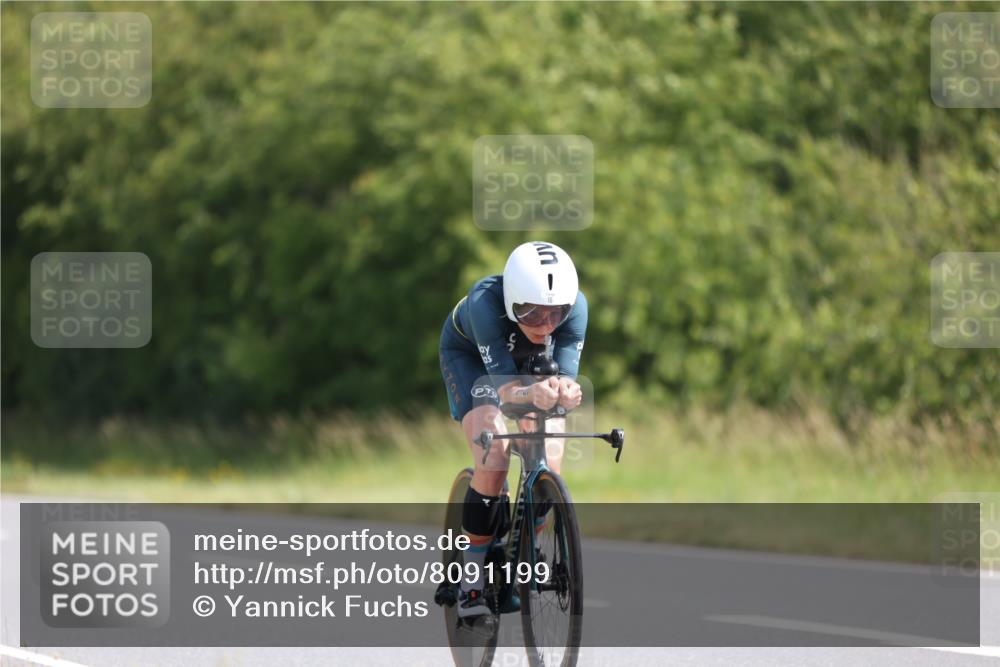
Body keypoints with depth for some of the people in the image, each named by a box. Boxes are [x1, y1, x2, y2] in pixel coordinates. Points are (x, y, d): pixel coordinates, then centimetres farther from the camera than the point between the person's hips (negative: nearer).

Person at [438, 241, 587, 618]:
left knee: (550, 464, -13)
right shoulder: (485, 303, -42)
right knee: (494, 459, -24)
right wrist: (532, 394, -67)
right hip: (469, 354, -3)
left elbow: (567, 376, -40)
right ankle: (472, 579, -11)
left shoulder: (574, 307, -35)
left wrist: (565, 392, -64)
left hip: (531, 360, 3)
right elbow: (505, 388, -45)